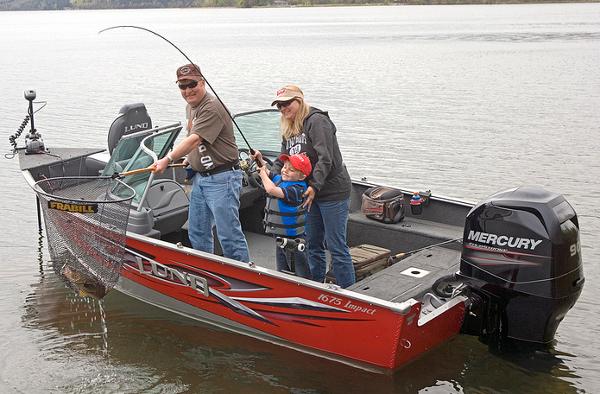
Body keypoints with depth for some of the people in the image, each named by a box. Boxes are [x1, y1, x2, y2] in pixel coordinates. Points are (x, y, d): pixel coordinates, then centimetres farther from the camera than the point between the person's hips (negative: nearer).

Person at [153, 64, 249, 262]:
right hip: (200, 177, 10)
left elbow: (194, 140, -25)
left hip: (222, 178, -10)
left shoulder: (212, 108, -19)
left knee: (228, 233, -9)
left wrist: (168, 159, -27)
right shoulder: (190, 106, 13)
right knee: (197, 232, 15)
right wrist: (189, 159, 10)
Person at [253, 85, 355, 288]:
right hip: (311, 193, 9)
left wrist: (315, 186, -32)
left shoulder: (317, 121, -14)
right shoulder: (288, 131, 13)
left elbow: (325, 158, -22)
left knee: (336, 246, -6)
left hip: (333, 191, -9)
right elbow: (282, 159, 10)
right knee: (313, 244, 15)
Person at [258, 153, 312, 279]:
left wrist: (263, 174, -16)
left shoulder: (296, 188, -23)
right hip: (281, 237, 9)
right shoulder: (279, 179, 4)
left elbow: (272, 190, -33)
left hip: (293, 239, -9)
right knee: (282, 272, 21)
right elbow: (266, 172, 18)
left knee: (302, 275, -1)